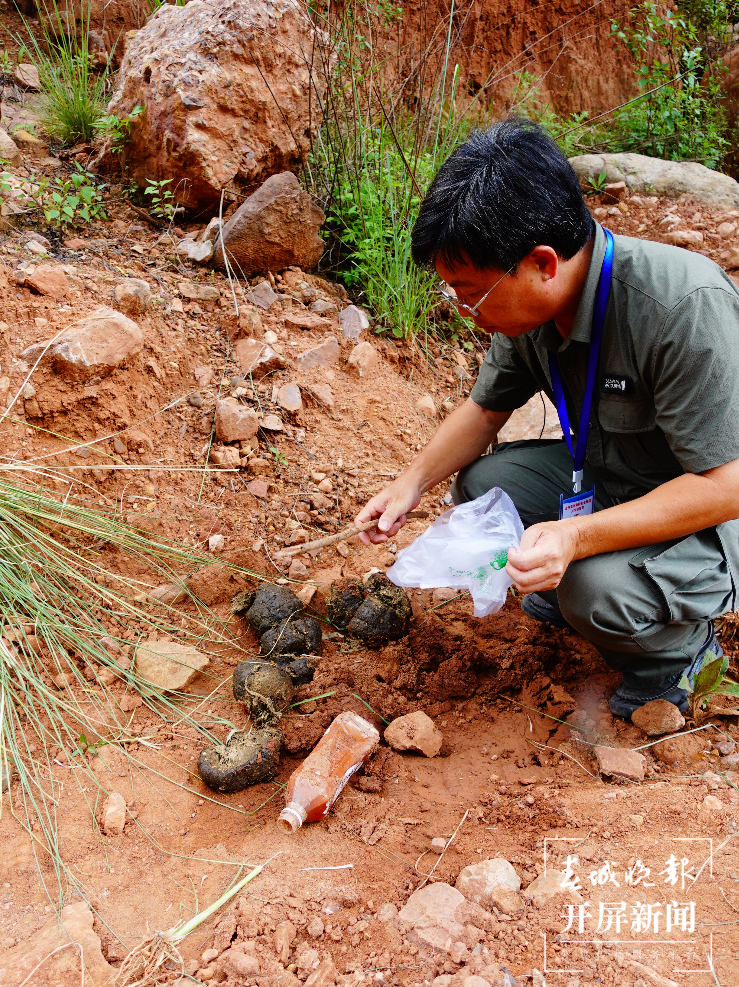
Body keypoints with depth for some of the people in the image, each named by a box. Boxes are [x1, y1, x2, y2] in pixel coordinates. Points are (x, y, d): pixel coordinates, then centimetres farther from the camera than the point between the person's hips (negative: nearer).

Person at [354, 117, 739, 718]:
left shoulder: (685, 307, -34)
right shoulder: (527, 302, -10)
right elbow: (486, 409, 5)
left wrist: (578, 537, -40)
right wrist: (413, 483, -9)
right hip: (607, 477, 7)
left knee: (599, 589, -32)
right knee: (480, 483, -8)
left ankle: (680, 648, 4)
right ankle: (577, 591, 15)